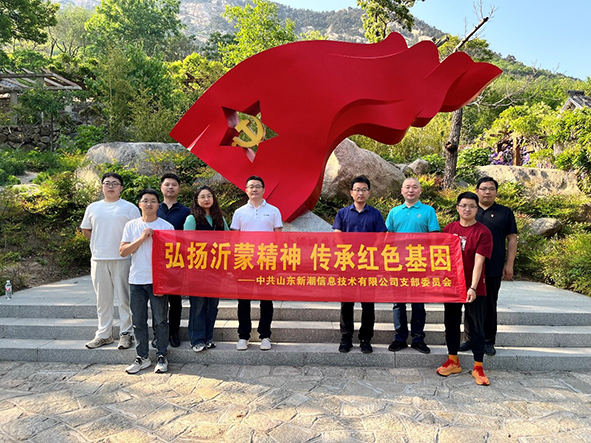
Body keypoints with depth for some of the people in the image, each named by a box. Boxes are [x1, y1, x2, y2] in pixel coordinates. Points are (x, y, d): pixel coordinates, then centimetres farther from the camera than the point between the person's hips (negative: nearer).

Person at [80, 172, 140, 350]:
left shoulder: (129, 208, 1)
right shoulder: (93, 207, 13)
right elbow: (86, 230, 22)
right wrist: (100, 243, 11)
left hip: (122, 259, -4)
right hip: (98, 260, 4)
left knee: (124, 298, 0)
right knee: (103, 300, 12)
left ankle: (126, 334, 10)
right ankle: (104, 334, 23)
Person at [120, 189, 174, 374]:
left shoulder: (167, 227, -1)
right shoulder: (131, 226, 7)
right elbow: (123, 251, 1)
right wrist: (141, 239, -12)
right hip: (137, 280, 3)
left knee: (161, 320, 3)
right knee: (139, 321, 9)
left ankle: (162, 357, 16)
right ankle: (142, 357, 22)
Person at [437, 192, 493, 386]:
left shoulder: (483, 232, -9)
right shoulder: (449, 229, 4)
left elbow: (478, 262, -16)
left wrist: (473, 288, -23)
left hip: (474, 290, -4)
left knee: (477, 327, 5)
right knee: (451, 323, 13)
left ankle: (478, 367, 16)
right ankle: (453, 361, 28)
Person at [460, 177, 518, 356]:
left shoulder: (505, 213, 6)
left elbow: (512, 239, 5)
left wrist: (509, 264, -2)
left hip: (493, 268, -1)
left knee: (489, 305, 6)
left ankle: (488, 342, 18)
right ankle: (470, 339, 19)